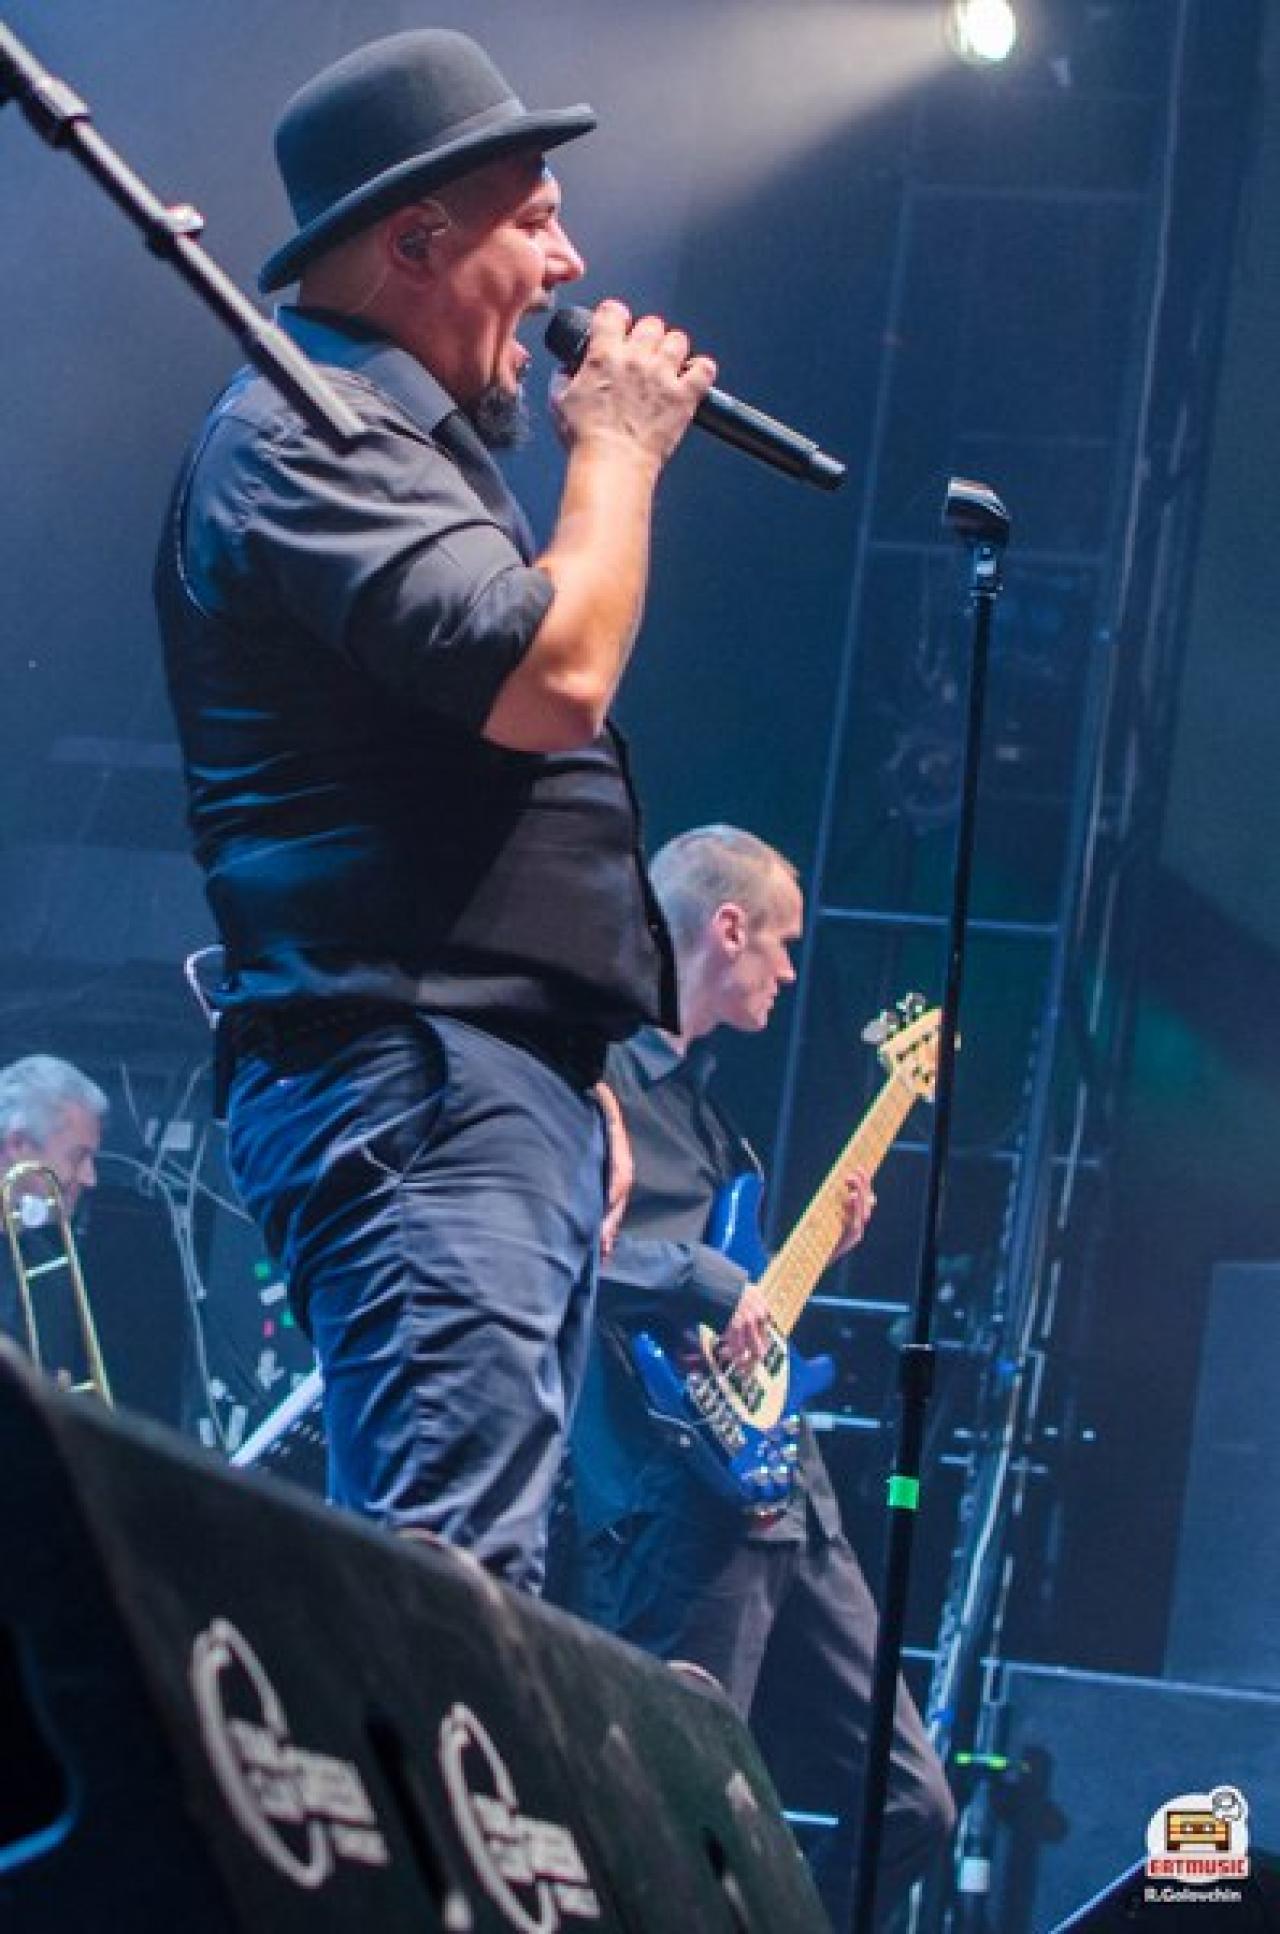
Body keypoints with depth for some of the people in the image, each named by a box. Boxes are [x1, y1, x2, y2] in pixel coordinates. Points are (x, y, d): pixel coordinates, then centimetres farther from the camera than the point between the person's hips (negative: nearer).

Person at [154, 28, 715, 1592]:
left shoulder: (405, 437, 25)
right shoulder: (298, 435, -8)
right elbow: (555, 678, -21)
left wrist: (582, 1070, 25)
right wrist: (620, 449, -4)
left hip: (511, 1085, 11)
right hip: (413, 1092, -11)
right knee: (451, 1584, -20)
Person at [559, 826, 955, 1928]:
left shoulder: (694, 1087, 22)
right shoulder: (597, 1070, -8)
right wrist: (703, 1283, -22)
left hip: (787, 1501, 10)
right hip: (674, 1514, -10)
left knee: (911, 1804, 10)